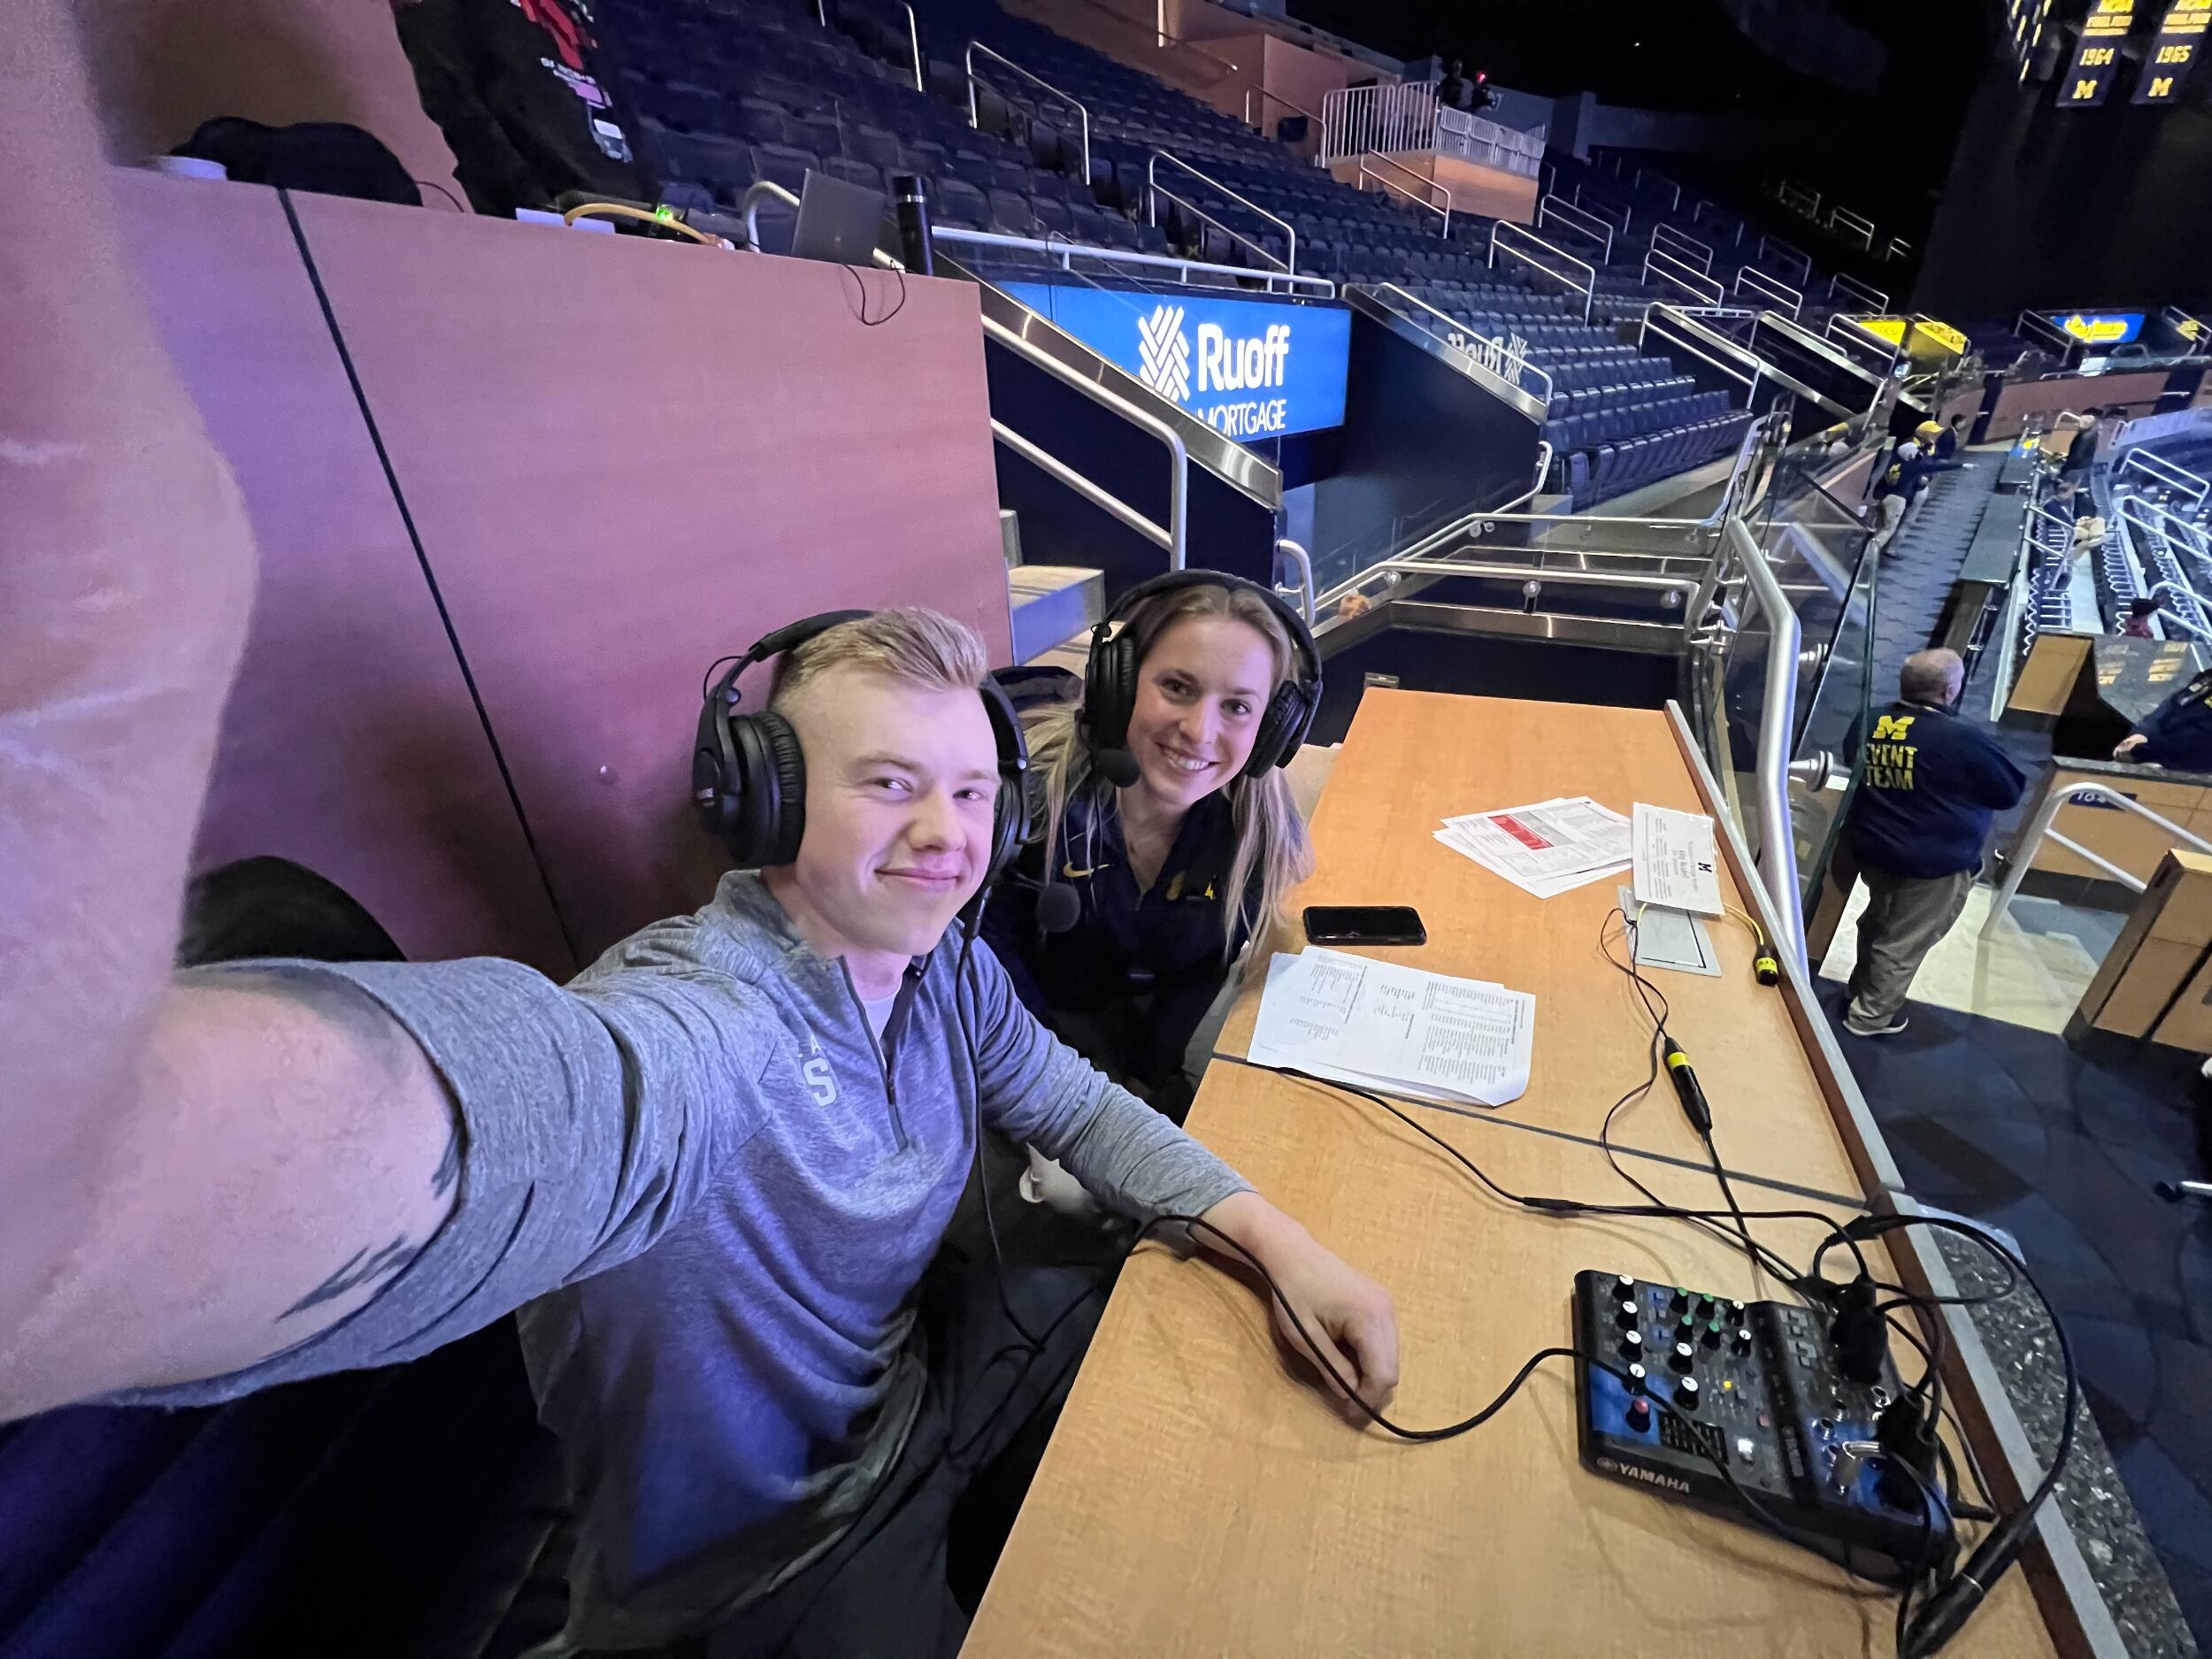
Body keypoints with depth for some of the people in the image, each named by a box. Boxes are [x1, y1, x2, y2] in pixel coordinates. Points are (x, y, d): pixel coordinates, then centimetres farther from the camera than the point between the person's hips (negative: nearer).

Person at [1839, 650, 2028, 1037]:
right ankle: (1871, 1016, 21)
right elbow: (2011, 792, -9)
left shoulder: (1870, 723, -5)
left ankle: (1862, 988, 44)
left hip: (1871, 849, 6)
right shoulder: (1960, 739, -22)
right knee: (1904, 942, 9)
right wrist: (1966, 784, 8)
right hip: (1934, 863, -6)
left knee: (1879, 921, 27)